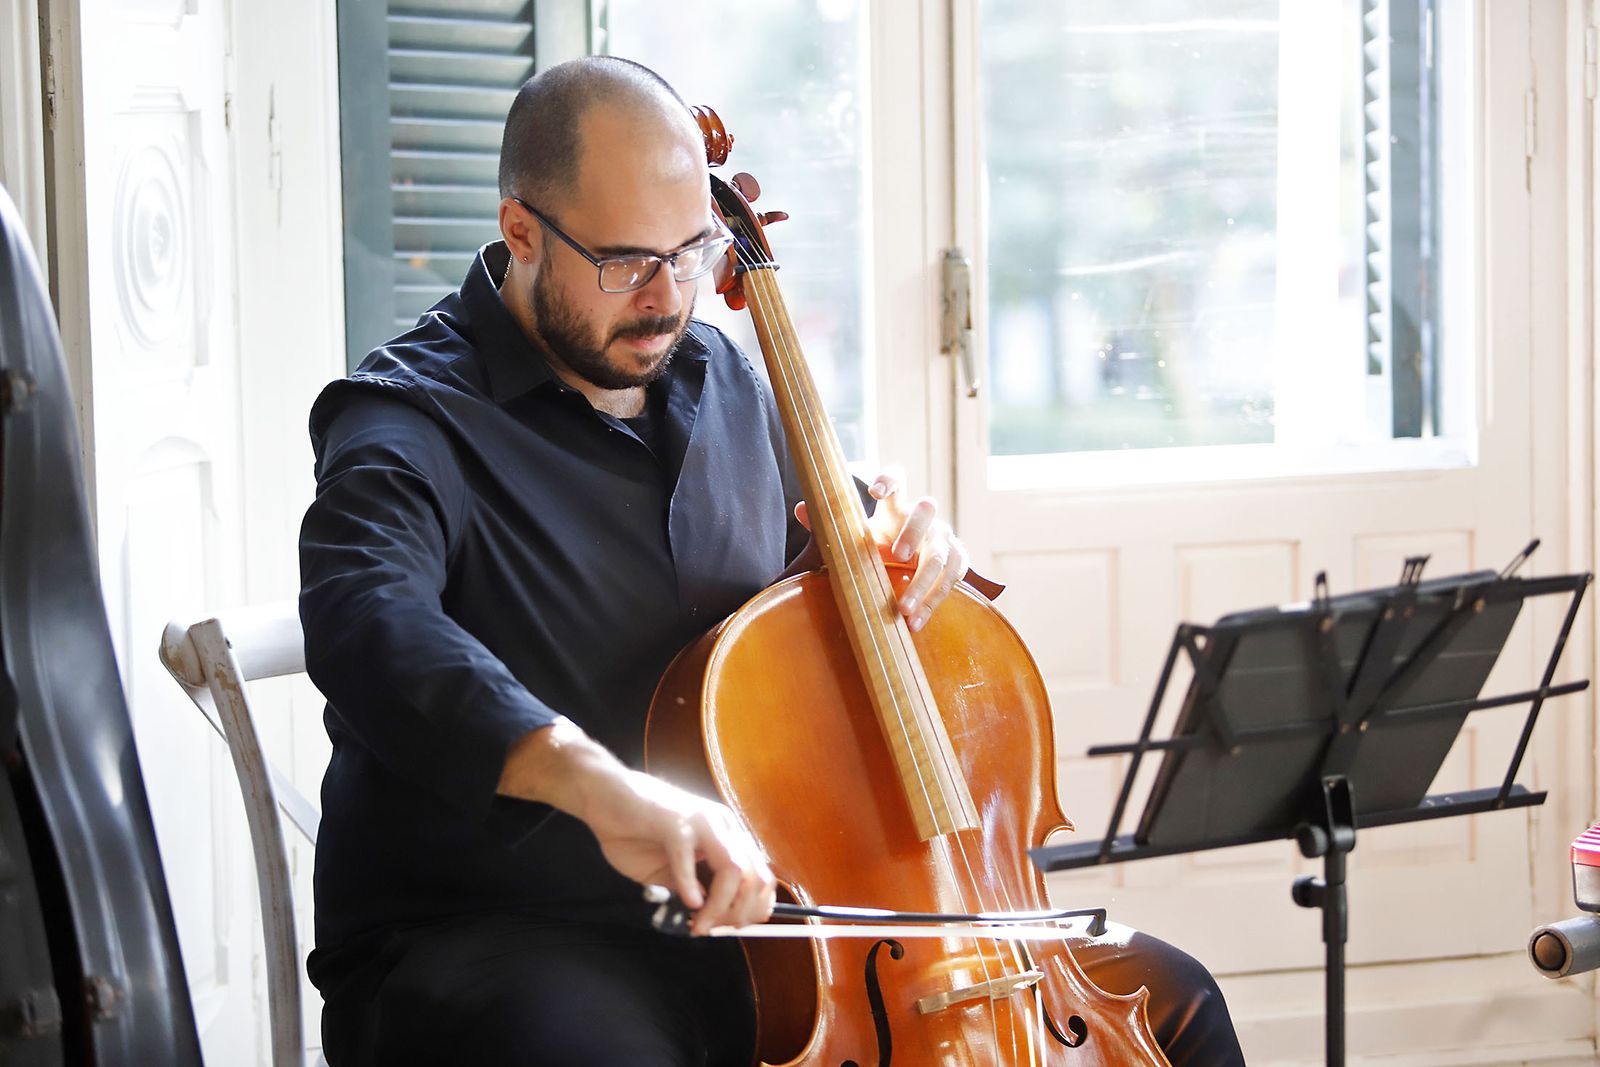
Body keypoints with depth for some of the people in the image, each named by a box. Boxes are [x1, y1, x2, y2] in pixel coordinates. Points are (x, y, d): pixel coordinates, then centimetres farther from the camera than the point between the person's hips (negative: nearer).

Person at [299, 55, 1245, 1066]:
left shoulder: (730, 384, 11)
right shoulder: (411, 423, -14)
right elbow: (369, 626, -36)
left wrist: (906, 539, 2)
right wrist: (598, 783, -52)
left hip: (750, 913, 7)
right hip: (487, 944, -7)